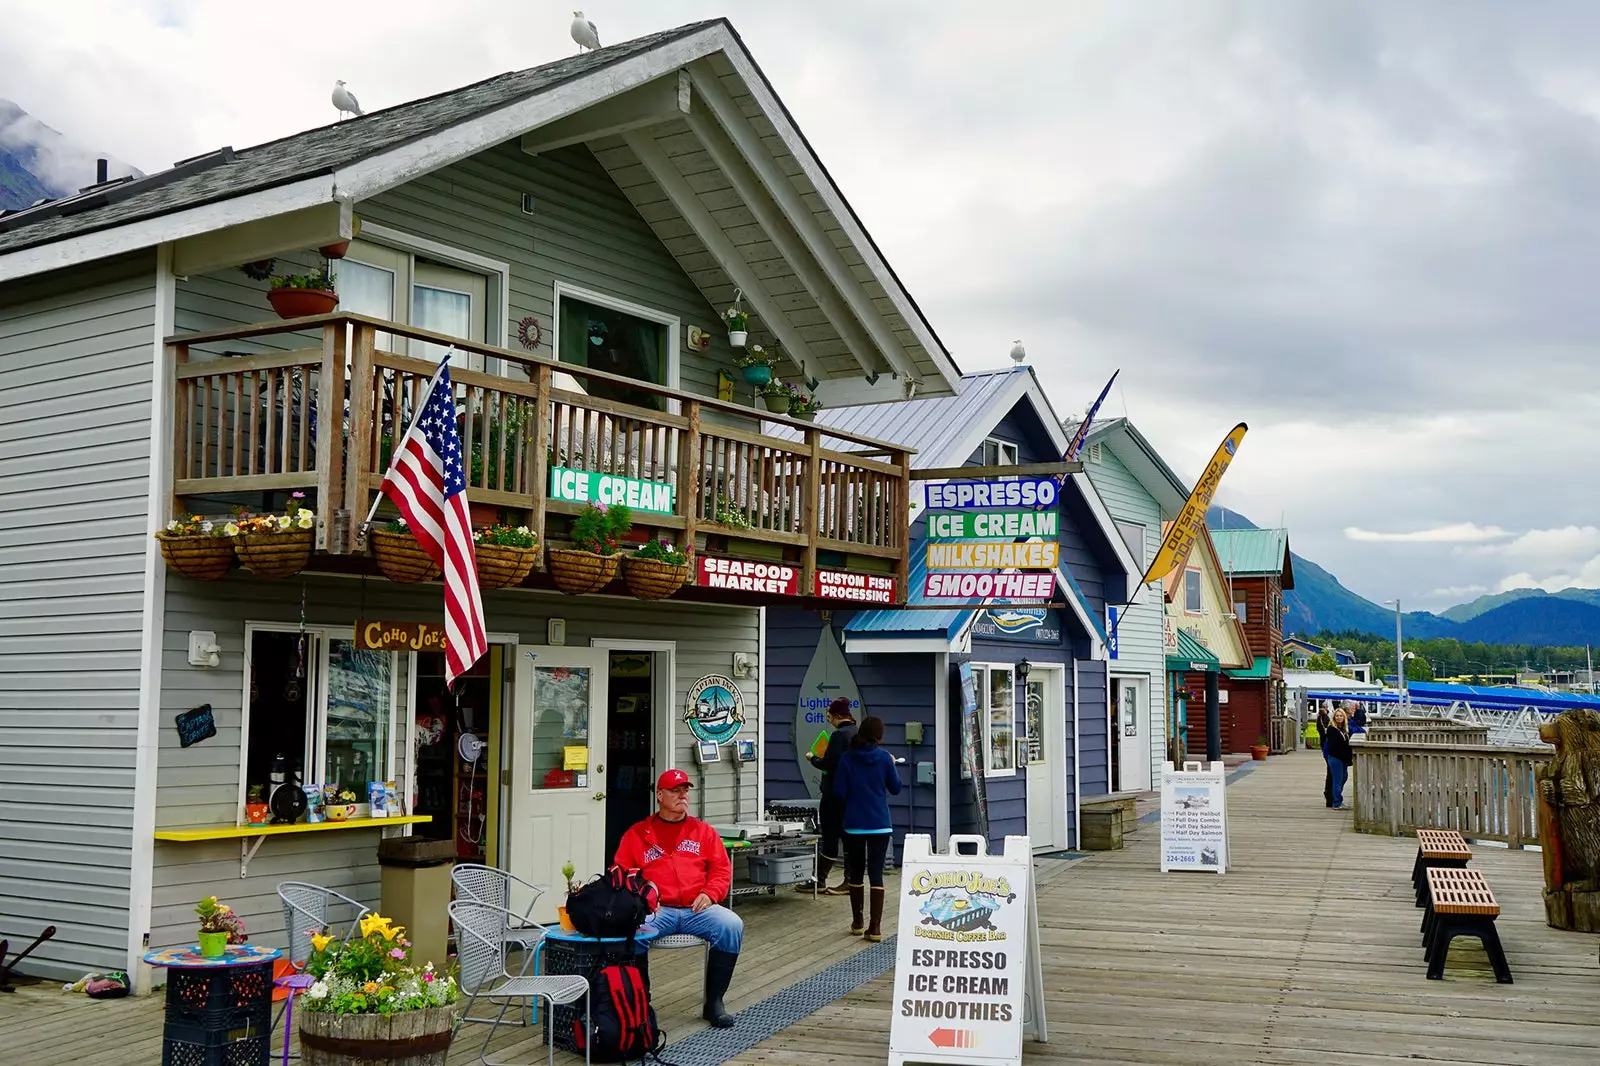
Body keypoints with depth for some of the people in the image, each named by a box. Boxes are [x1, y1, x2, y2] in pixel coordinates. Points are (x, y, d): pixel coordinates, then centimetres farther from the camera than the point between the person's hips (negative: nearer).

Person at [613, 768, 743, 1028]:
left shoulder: (703, 832, 20)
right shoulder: (637, 833, 15)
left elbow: (722, 869, 16)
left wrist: (710, 894, -4)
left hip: (697, 909, 2)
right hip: (655, 910, -2)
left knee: (732, 925, -28)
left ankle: (714, 1003, -13)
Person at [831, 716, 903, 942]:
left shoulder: (847, 758, -5)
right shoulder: (884, 758, -5)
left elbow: (839, 792, -5)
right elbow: (896, 788, 4)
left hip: (854, 824, 1)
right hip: (879, 824, -1)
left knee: (856, 872, 14)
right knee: (876, 873, 0)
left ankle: (857, 923, 22)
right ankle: (875, 927, -6)